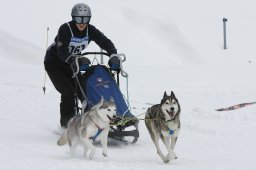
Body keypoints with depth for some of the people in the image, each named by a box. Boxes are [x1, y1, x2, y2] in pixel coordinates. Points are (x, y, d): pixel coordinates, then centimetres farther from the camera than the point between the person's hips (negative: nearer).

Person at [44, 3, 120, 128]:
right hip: (54, 63, -6)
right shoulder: (65, 29, -28)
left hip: (71, 64, 6)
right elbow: (62, 52, -38)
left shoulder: (90, 30, -13)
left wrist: (114, 56, -36)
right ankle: (66, 124, -9)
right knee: (68, 92, -18)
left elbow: (106, 42, -16)